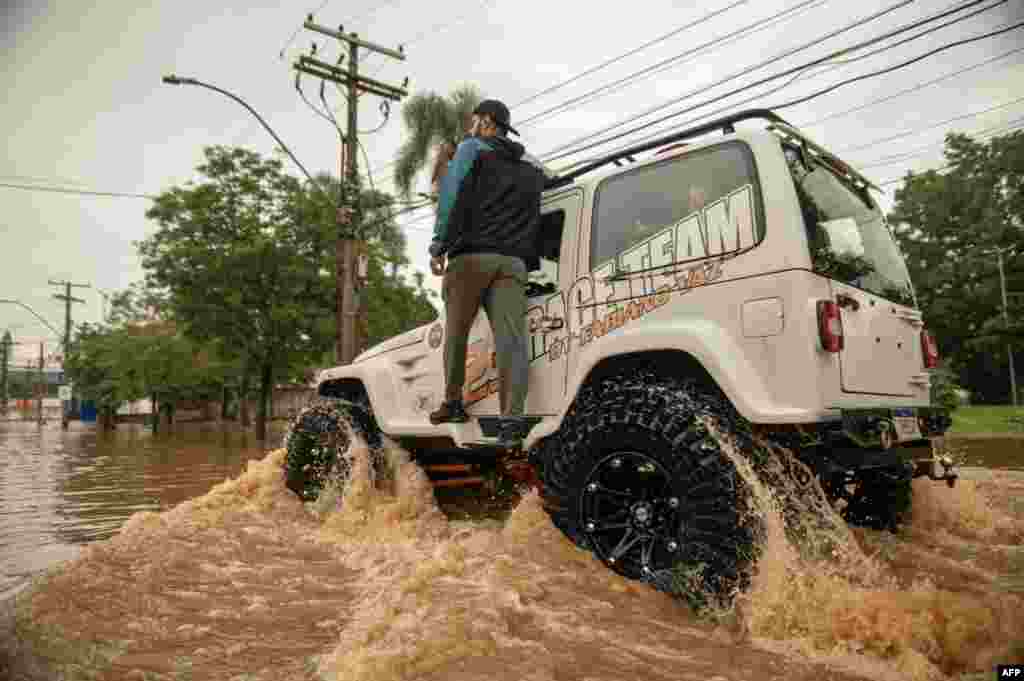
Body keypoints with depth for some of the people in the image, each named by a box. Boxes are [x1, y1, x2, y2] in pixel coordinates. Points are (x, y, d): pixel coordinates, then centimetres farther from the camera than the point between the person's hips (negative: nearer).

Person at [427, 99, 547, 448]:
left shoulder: (472, 148, 9)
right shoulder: (532, 167, 26)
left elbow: (451, 195, -4)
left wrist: (438, 245, -8)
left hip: (472, 255, -3)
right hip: (513, 261, 4)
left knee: (456, 332, 11)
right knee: (512, 338, -8)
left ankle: (453, 404, 19)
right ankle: (512, 417, -21)